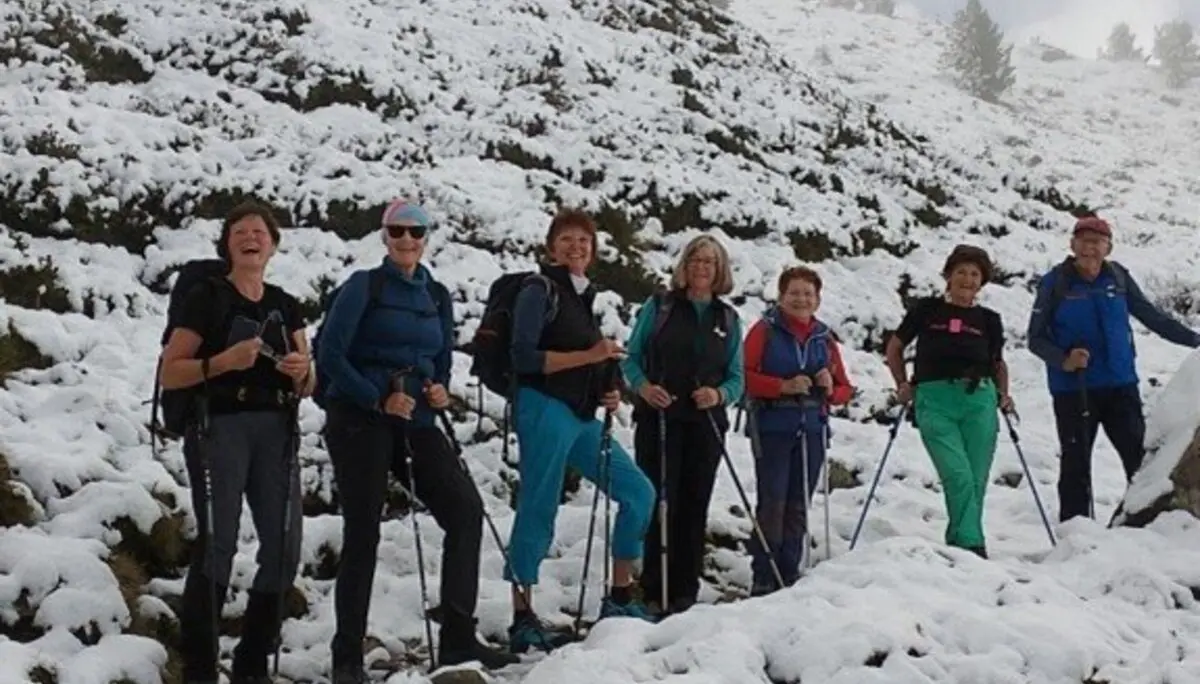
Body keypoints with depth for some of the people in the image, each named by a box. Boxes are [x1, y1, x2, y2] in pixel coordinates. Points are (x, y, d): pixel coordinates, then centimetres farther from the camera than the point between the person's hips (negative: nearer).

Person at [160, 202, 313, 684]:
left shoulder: (286, 307, 16)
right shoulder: (207, 298, 2)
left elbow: (306, 388, 17)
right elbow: (169, 374, -4)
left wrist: (301, 372, -6)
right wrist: (225, 361, -17)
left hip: (276, 431, 5)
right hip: (220, 427, -5)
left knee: (284, 547, 0)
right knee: (216, 544, -12)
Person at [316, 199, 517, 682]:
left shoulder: (437, 296, 14)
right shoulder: (363, 286, -2)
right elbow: (330, 355, -9)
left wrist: (440, 391, -2)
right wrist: (379, 399, -15)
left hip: (415, 422, 5)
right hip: (360, 421, -5)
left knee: (465, 508, -10)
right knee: (362, 533, -4)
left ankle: (457, 639, -4)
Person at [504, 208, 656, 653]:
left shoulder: (583, 297, 20)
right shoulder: (540, 289, -4)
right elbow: (524, 357, -15)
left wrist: (609, 393, 7)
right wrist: (588, 356, -18)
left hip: (581, 417, 8)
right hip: (544, 411, -8)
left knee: (638, 492, 8)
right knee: (538, 512, -8)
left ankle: (620, 597, 16)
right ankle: (523, 620, -2)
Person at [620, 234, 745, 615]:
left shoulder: (728, 319, 13)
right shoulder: (659, 307, 6)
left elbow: (736, 377, 11)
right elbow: (631, 358, 5)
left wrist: (720, 394, -11)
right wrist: (642, 385, -15)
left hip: (705, 424, 3)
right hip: (658, 419, -2)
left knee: (694, 507, 3)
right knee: (659, 502, -7)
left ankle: (685, 591, 10)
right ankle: (654, 591, -2)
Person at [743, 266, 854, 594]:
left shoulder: (824, 338, 14)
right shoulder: (765, 330, 1)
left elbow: (845, 389, 18)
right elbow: (745, 375, -8)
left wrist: (831, 389, -4)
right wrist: (784, 386, -18)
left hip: (811, 431, 5)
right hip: (772, 429, -5)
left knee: (798, 506, 7)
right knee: (772, 503, -10)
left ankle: (789, 576, 14)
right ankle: (764, 579, -5)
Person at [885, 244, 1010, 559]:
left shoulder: (989, 320, 12)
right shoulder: (926, 309, 7)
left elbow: (999, 363, 25)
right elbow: (894, 348, 16)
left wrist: (1003, 394, 8)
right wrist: (903, 385, 5)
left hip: (979, 402, 3)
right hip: (934, 402, -3)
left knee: (976, 482, -1)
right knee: (958, 475, -19)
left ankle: (957, 544, 13)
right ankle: (971, 545, -19)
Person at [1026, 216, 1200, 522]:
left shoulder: (1118, 278, 4)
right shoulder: (1055, 283, -3)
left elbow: (1152, 316, 15)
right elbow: (1036, 337, -1)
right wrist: (1063, 360, -18)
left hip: (1120, 385, 3)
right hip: (1073, 390, -2)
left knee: (1141, 459, 1)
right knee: (1076, 465, 3)